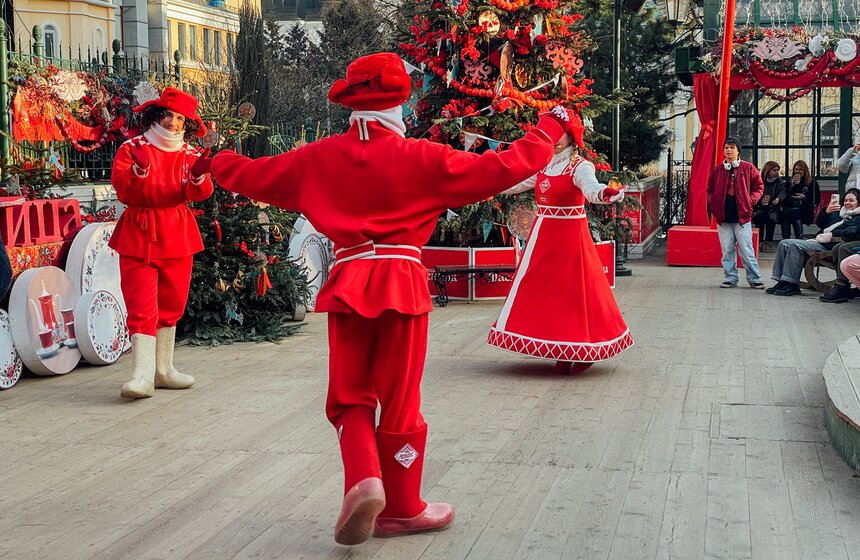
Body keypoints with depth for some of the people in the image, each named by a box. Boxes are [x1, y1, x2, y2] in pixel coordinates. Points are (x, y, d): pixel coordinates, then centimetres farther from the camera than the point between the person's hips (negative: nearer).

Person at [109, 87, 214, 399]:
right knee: (142, 306, -10)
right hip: (139, 235, -4)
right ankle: (142, 374, -14)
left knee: (171, 304, 10)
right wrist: (139, 170, -30)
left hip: (177, 236, 4)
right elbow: (122, 189, -11)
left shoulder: (189, 154, 9)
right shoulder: (132, 148, 0)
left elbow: (200, 193, -6)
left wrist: (199, 175, -28)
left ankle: (163, 370, 20)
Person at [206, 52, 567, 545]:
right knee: (400, 399, 8)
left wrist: (217, 162, 38)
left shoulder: (319, 158, 4)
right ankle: (401, 508, 19)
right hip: (403, 281, -2)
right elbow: (504, 169, -6)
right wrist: (549, 129, 8)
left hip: (348, 283, 2)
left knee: (350, 395, 15)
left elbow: (251, 175, 17)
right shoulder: (421, 158, -6)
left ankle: (364, 479, -9)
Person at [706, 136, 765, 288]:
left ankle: (754, 279, 4)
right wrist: (714, 204, 3)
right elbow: (710, 190, 18)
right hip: (723, 218, 3)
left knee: (746, 250, -4)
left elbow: (759, 186, 6)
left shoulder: (748, 168, 1)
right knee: (727, 250, 6)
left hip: (742, 216, -3)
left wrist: (750, 202, -5)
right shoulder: (717, 170, 9)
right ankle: (730, 278, 14)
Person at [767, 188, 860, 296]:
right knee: (784, 244, -9)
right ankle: (781, 282, -15)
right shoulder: (838, 212, 28)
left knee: (796, 245, -28)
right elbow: (819, 223, 18)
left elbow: (851, 232, -13)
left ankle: (791, 285, -30)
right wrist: (826, 212, 1)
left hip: (830, 245, -8)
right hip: (817, 241, 8)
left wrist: (831, 234, -17)